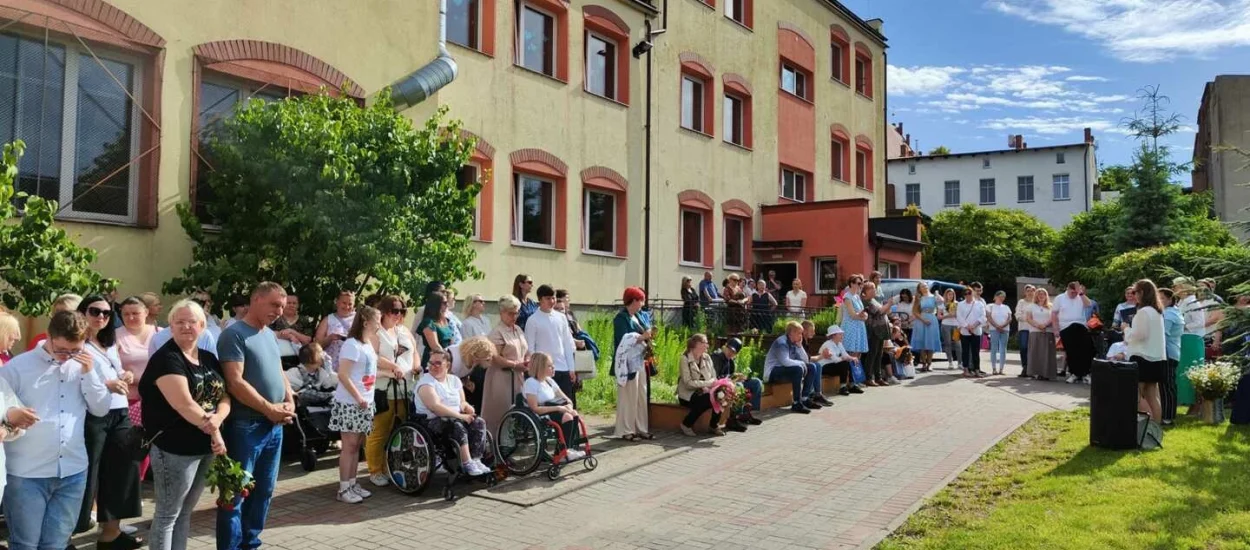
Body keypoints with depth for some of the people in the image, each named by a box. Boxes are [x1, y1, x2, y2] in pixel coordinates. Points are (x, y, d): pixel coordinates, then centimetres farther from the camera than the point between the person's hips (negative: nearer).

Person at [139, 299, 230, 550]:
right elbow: (184, 405, -21)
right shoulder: (166, 359, -12)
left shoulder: (209, 359, 10)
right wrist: (213, 430, -13)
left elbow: (225, 397, 7)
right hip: (176, 449, -7)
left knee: (185, 513, 17)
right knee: (167, 515, 3)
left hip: (205, 448, 7)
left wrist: (217, 419, -14)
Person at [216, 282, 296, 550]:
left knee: (263, 490, 15)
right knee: (236, 494, 0)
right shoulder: (234, 334, -11)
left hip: (274, 426, 8)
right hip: (245, 426, -8)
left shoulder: (270, 335, 13)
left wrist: (290, 402, 2)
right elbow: (235, 382, -18)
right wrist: (269, 409, -16)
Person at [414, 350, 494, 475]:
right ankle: (467, 463, -30)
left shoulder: (454, 380, 12)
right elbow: (435, 407, -21)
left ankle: (475, 459, -19)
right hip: (432, 421, -6)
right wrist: (460, 416, -24)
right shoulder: (425, 382, -9)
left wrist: (467, 407, -9)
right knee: (457, 425, -35)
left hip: (456, 418, 7)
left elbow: (462, 402, 17)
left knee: (479, 422, -18)